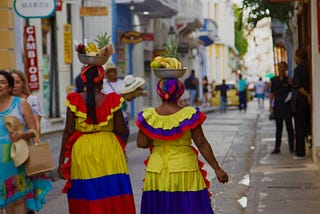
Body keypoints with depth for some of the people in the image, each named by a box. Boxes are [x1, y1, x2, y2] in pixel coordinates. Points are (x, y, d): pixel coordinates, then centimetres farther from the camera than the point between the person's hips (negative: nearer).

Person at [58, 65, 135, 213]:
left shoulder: (74, 101, -2)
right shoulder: (112, 101, -3)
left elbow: (68, 131, -3)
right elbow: (121, 130, -1)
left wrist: (62, 161, 2)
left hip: (82, 153, 1)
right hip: (108, 153, 0)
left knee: (85, 201, 7)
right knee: (113, 200, 5)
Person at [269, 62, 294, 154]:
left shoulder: (289, 80, -1)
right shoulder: (274, 80, 8)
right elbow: (272, 93, 10)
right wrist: (271, 106, 6)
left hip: (287, 106, -3)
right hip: (277, 106, 3)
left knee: (289, 127, 1)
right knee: (278, 127, 8)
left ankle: (291, 147, 7)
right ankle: (277, 147, 11)